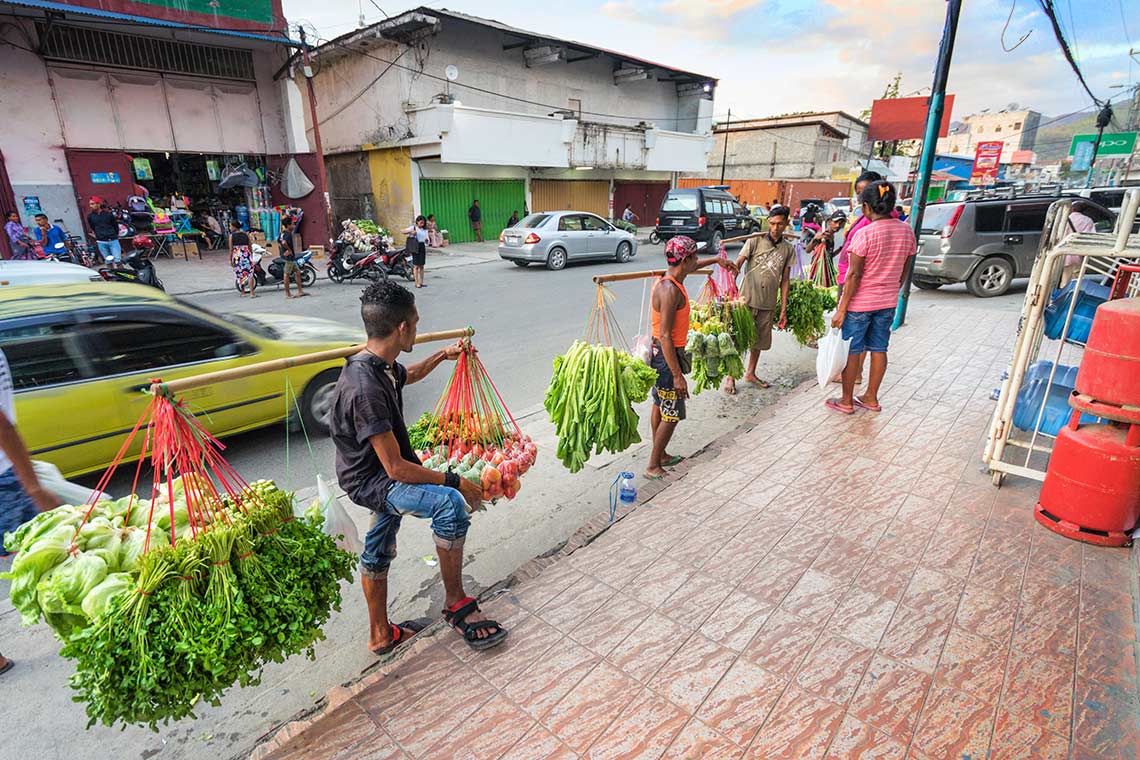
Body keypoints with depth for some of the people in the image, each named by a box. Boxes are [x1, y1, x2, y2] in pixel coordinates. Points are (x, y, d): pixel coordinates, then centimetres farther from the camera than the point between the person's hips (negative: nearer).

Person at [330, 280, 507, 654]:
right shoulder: (365, 388, -33)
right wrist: (455, 482, -23)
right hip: (370, 480, -10)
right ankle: (456, 603, -11)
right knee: (450, 503, -29)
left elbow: (408, 375, 26)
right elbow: (396, 468, -31)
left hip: (382, 473, 10)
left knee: (377, 553, 22)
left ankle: (381, 635, 42)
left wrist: (442, 355, 23)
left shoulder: (382, 365, -3)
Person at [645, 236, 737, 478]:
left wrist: (717, 259, 39)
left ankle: (660, 455, 35)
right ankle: (653, 467, 11)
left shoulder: (669, 279, 4)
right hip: (667, 354, -10)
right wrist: (678, 375, -27)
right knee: (672, 415, 0)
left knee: (660, 407, 20)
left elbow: (691, 267, 31)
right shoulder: (670, 290, -25)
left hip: (659, 352, 10)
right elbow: (665, 335, -28)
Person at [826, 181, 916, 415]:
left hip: (860, 302, -6)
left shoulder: (864, 233, -18)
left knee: (852, 350, 5)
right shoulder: (906, 230, 1)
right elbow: (904, 271, 9)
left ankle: (846, 401, 15)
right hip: (887, 302, 6)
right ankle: (871, 398, 28)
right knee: (879, 349, 15)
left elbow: (854, 275, -19)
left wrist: (841, 309, -15)